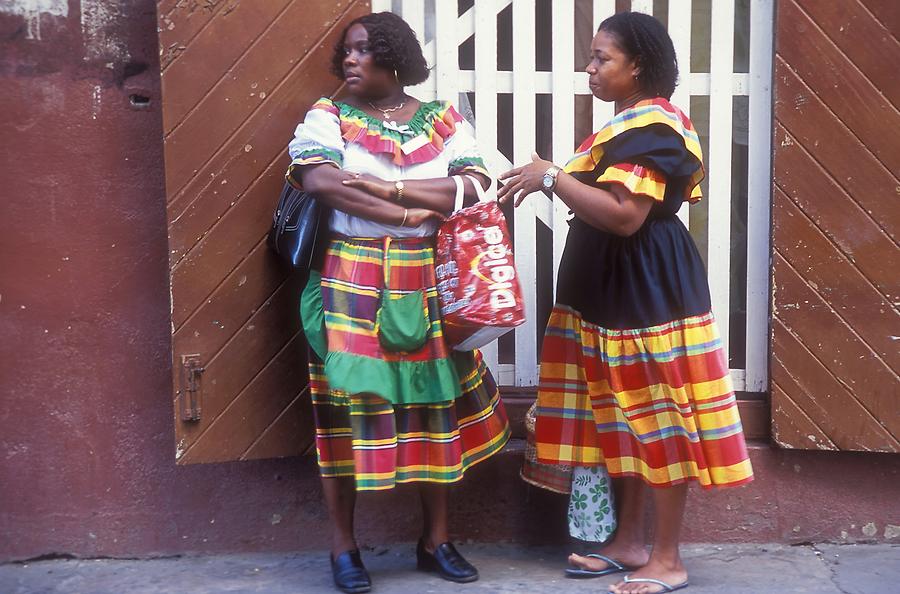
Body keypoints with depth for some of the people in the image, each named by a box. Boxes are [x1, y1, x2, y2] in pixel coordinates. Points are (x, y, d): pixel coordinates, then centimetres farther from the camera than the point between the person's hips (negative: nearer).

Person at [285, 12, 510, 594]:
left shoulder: (445, 120, 7)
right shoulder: (329, 116, 3)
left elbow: (474, 187, -8)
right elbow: (319, 179, -16)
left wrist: (385, 186, -17)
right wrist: (411, 213, -16)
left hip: (428, 285, 2)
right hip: (352, 285, -2)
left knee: (437, 403, 5)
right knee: (347, 404, 0)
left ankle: (437, 538, 20)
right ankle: (344, 545, 13)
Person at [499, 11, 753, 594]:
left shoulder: (651, 128, -17)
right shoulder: (632, 124, 16)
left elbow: (624, 215, -26)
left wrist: (551, 176, -20)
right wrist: (553, 180, 9)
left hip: (650, 289, -11)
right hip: (618, 288, 11)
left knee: (660, 417, -2)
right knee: (629, 416, 15)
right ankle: (630, 542, 25)